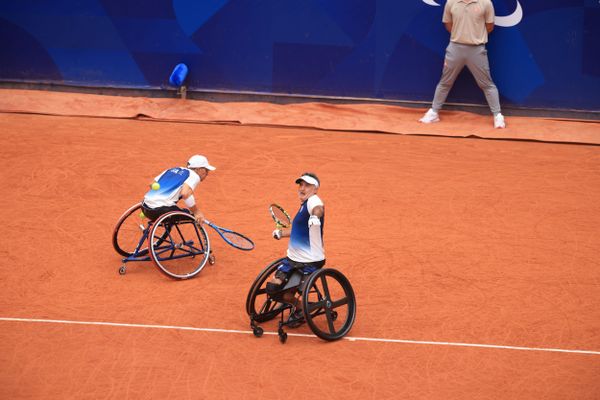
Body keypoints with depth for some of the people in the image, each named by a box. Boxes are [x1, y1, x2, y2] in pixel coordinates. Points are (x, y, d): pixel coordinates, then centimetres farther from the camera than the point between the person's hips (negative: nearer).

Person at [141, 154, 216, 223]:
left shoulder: (172, 169, 22)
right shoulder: (194, 175, 2)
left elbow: (152, 184, 19)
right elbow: (185, 193, -18)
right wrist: (196, 211, -9)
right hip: (160, 210, -8)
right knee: (197, 218, 4)